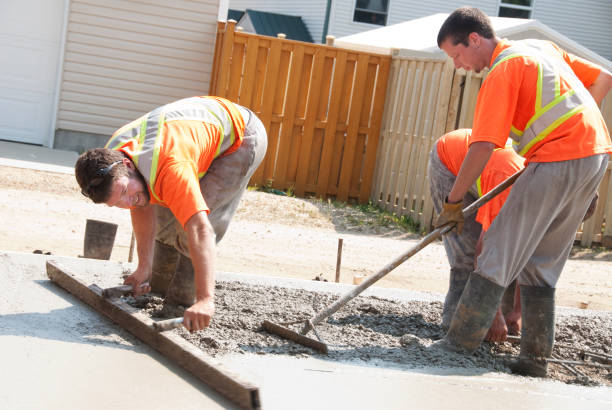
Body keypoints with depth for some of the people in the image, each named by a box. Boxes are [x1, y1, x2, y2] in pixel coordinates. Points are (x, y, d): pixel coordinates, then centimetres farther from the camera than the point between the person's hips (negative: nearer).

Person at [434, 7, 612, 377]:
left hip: (556, 160, -9)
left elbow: (483, 146, -15)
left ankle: (460, 343, -5)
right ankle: (535, 357, 13)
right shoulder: (542, 47, 18)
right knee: (542, 263, 13)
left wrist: (453, 202, -10)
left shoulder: (503, 70, -8)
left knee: (502, 252, -5)